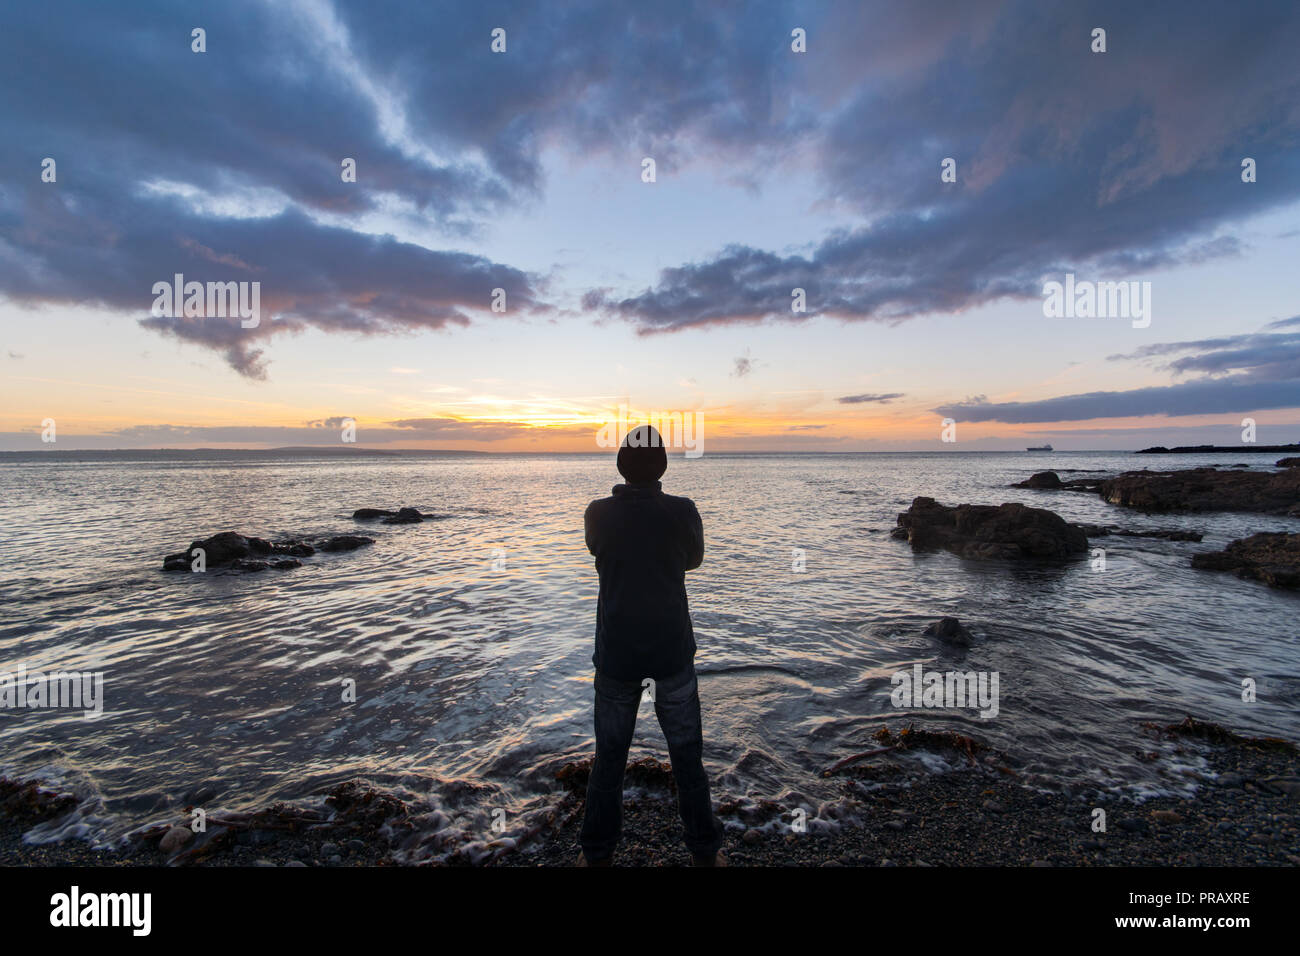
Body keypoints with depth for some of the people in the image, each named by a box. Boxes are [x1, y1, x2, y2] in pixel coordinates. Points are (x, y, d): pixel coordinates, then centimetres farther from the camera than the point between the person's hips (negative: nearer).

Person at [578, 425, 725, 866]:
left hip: (616, 658, 1)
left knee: (609, 758, 17)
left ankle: (597, 854, 33)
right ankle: (704, 851, 32)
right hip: (673, 655, -1)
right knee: (687, 756, 16)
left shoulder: (598, 513, -9)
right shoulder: (682, 511, -13)